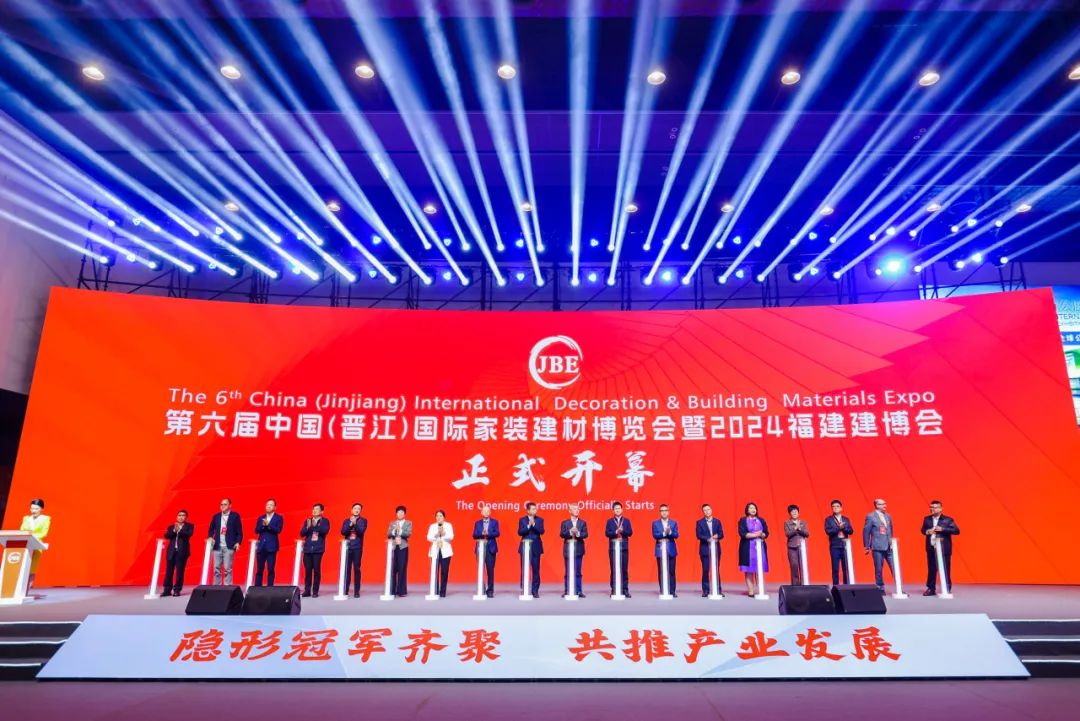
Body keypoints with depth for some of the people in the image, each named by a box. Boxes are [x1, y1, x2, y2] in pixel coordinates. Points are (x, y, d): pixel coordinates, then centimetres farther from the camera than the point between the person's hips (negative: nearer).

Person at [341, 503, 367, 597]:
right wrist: (350, 524, -13)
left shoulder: (363, 520, 5)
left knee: (356, 568, -3)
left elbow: (361, 531, -9)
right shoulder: (346, 521, 11)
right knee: (347, 569, 1)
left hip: (357, 547, -2)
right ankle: (345, 590, 7)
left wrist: (355, 523, -21)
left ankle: (356, 591, 0)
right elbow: (343, 532, -2)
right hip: (347, 547, 2)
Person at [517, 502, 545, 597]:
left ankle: (535, 591, 7)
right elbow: (520, 532, -7)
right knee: (524, 570, 2)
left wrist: (534, 524, -20)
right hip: (525, 547, -1)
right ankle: (524, 590, 10)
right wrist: (528, 525, -19)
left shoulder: (539, 520, 5)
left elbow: (542, 531, -9)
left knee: (536, 570, 0)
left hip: (536, 548, 1)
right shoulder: (522, 520, 3)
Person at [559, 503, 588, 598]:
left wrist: (578, 533, -22)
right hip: (568, 550, -1)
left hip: (579, 550, 1)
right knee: (567, 572, 4)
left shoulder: (583, 523, 7)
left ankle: (578, 591, 7)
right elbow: (561, 534, -7)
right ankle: (567, 591, 9)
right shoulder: (564, 523, 4)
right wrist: (570, 532, -22)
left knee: (578, 572, 3)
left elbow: (585, 534, -5)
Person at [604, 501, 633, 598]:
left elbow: (630, 532, 0)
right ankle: (613, 590, 8)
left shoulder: (626, 520, 8)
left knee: (624, 569, -1)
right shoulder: (609, 521, 6)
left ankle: (625, 589, 5)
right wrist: (616, 532, -17)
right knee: (613, 569, 2)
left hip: (624, 548, 0)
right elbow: (607, 533, -4)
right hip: (613, 548, 0)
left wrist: (622, 531, -17)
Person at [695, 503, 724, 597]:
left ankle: (718, 590, 8)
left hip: (716, 549, 2)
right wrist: (708, 539, -18)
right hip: (705, 549, -2)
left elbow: (721, 535, 4)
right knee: (705, 570, -1)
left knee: (716, 570, 3)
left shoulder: (717, 521, 10)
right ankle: (706, 591, 5)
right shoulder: (699, 522, 3)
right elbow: (698, 535, -6)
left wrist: (716, 537, -17)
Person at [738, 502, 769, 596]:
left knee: (760, 569, -1)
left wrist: (761, 535, -14)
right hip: (747, 547, -3)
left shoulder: (761, 520, 12)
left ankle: (761, 591, 1)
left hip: (760, 546, 3)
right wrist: (755, 534, -13)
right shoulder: (743, 520, 2)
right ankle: (750, 591, -3)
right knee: (749, 570, -4)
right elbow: (742, 533, -9)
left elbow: (766, 533, 7)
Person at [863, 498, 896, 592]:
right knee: (878, 570, 3)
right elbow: (866, 532, -3)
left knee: (894, 568, 2)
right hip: (877, 547, -4)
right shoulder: (870, 516, -5)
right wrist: (867, 547, -3)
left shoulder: (888, 516, 11)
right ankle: (880, 589, 12)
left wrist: (891, 542, 15)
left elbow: (890, 530, 18)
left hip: (889, 547, 4)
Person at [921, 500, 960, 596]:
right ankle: (931, 589, 15)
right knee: (931, 569, 8)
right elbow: (923, 530, 17)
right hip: (931, 548, 4)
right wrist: (926, 532, -6)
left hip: (944, 548, -4)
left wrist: (942, 529, -20)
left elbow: (956, 531, -12)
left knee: (945, 570, 2)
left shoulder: (947, 520, -4)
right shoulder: (927, 519, 8)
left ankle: (947, 590, 12)